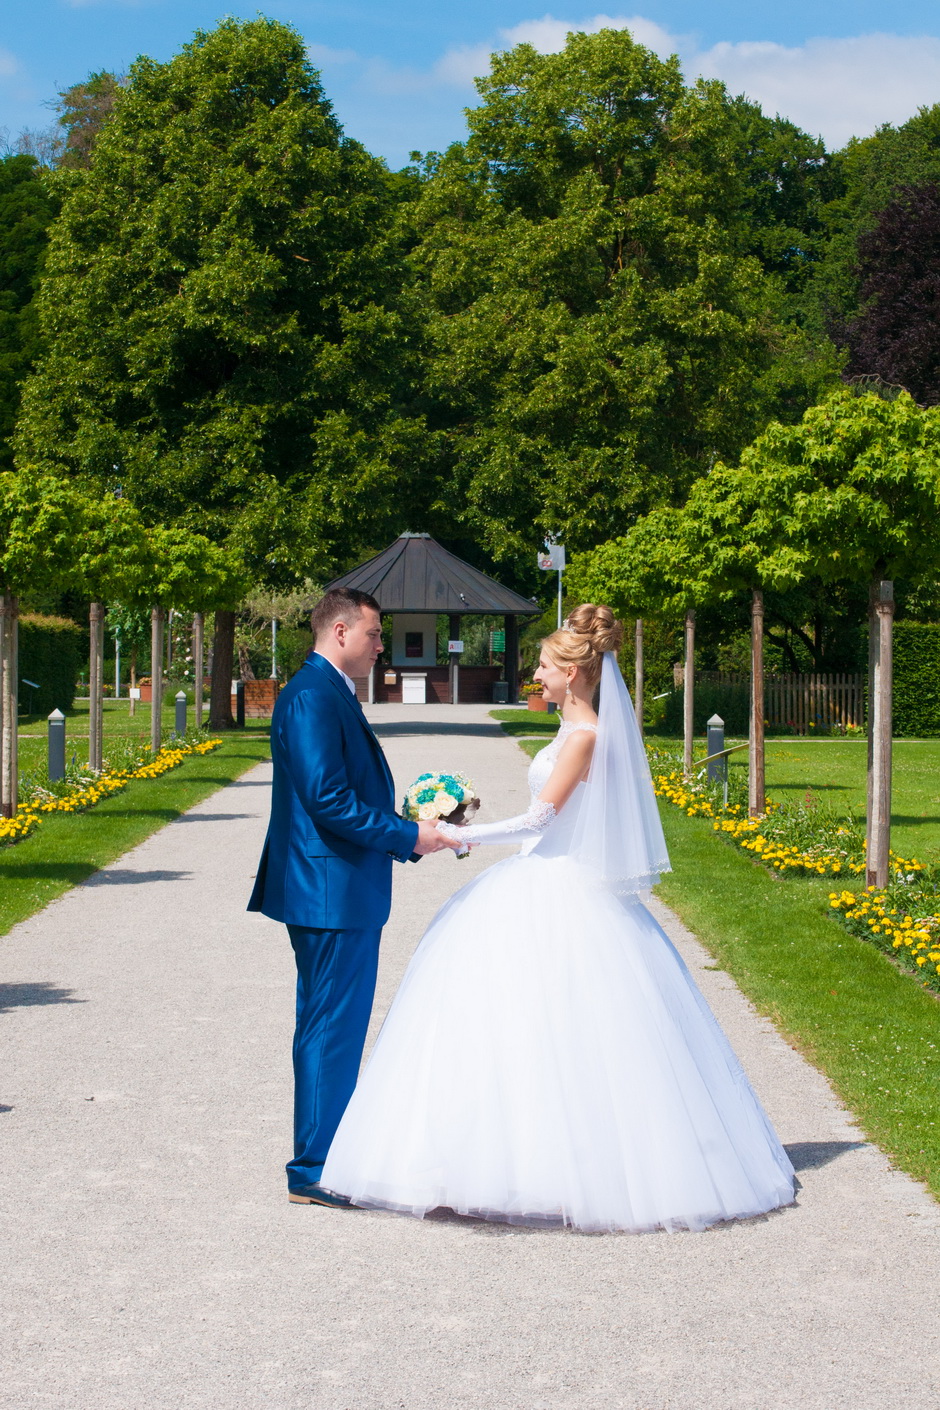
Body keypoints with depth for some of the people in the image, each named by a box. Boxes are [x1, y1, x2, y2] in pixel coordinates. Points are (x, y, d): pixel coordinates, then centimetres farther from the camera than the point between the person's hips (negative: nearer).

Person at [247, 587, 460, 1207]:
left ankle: (322, 1157, 25)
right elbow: (328, 799, -23)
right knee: (333, 1029, -5)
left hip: (336, 893, 11)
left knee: (329, 1029, 16)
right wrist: (408, 836, -17)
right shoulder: (312, 695, -16)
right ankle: (315, 1170, 2)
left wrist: (410, 829, 11)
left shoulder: (331, 693, 16)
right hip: (334, 895, -11)